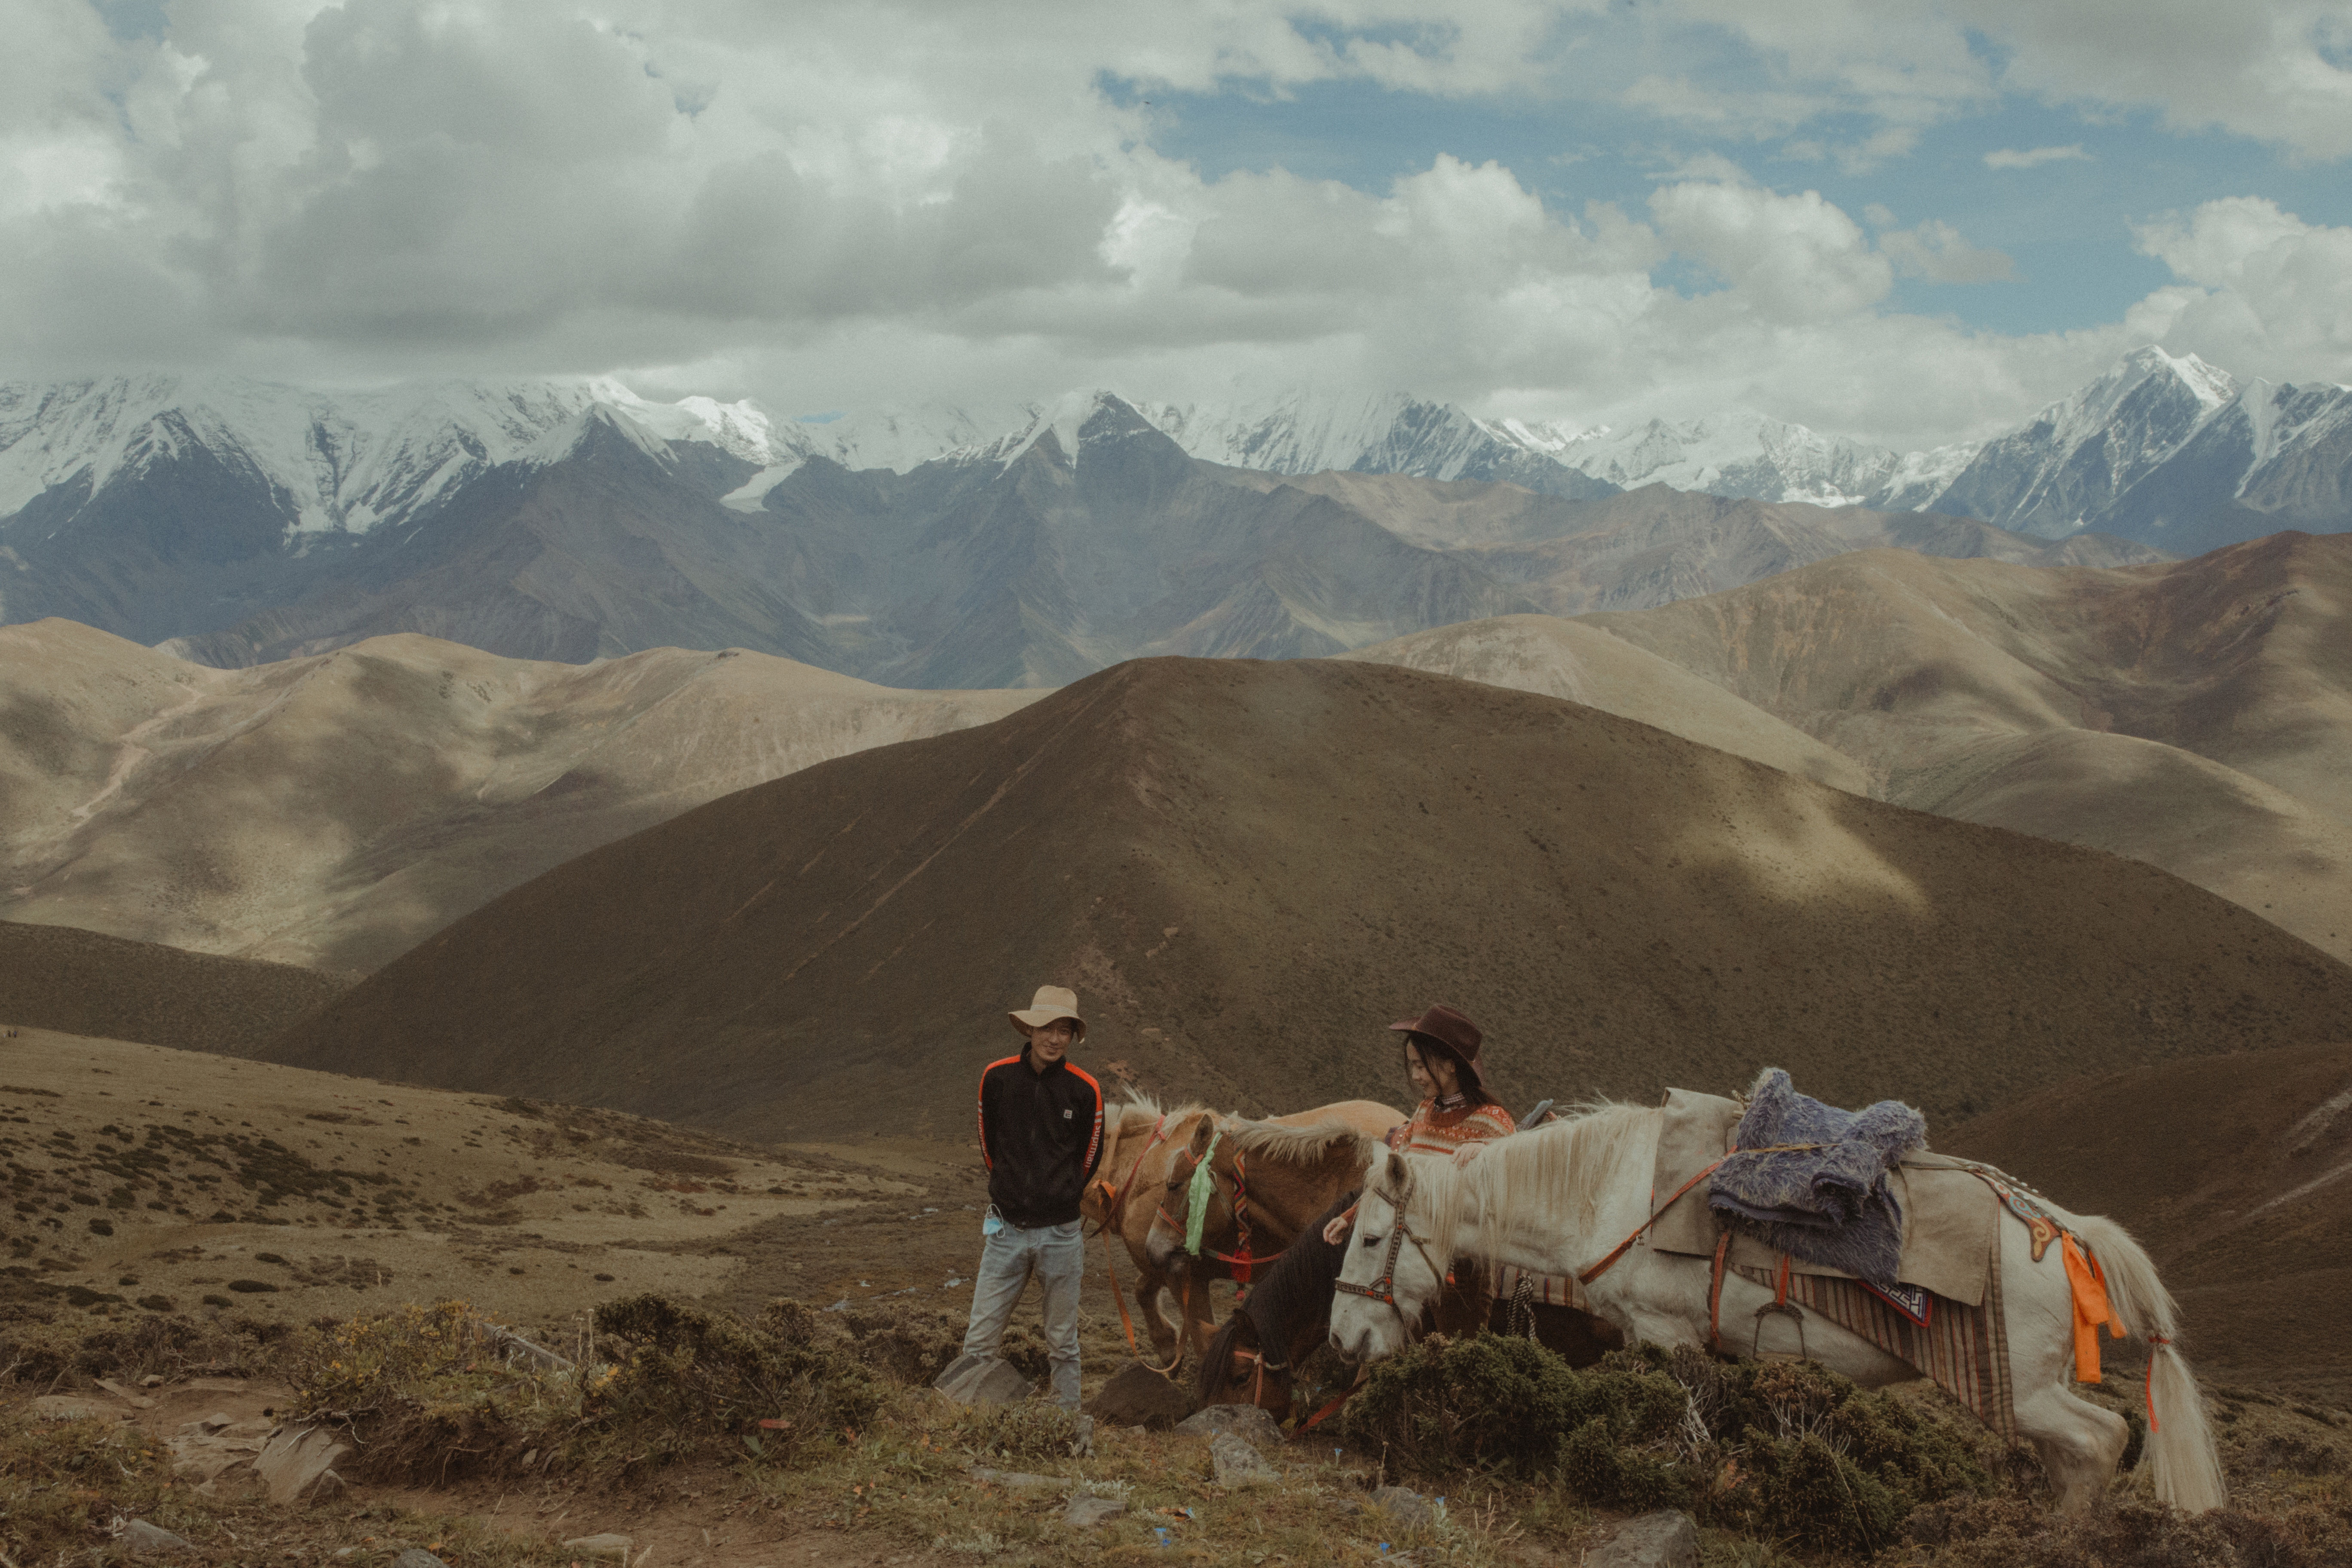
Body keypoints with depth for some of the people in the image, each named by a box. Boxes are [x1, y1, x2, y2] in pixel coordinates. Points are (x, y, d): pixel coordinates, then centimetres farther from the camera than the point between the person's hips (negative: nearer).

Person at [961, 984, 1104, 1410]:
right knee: (980, 1341, 0)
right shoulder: (997, 1077, -3)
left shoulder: (1085, 1090, -5)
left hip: (1060, 1232, -1)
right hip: (1006, 1230, 1)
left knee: (1063, 1344, 10)